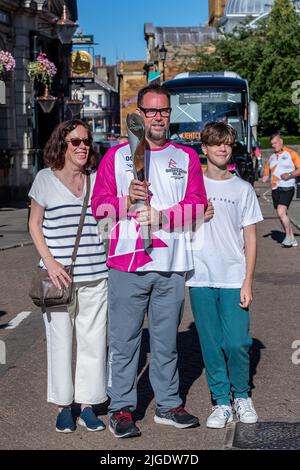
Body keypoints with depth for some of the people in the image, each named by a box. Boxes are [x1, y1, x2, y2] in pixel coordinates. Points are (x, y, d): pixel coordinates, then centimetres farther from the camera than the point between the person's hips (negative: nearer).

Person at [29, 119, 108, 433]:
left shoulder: (97, 180, 9)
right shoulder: (45, 179, 3)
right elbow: (34, 224, 5)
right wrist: (49, 261, -7)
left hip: (95, 275, 2)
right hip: (58, 274, -2)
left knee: (93, 340, 5)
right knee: (60, 339, 3)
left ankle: (87, 405, 17)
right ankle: (64, 406, 17)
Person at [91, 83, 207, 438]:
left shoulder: (186, 157, 12)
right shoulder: (117, 155, 8)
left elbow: (196, 204, 2)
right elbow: (99, 206, 3)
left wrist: (161, 216, -13)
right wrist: (127, 200, -16)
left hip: (171, 264, 2)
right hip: (126, 262, -1)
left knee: (166, 339, 10)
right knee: (124, 339, 0)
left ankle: (168, 404, 21)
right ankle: (121, 408, 9)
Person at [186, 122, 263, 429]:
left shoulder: (242, 189, 5)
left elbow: (250, 238, 4)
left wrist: (247, 282, -3)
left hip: (233, 279, -1)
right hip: (200, 278, 1)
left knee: (237, 343, -5)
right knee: (211, 344, 4)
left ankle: (241, 396, 18)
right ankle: (221, 401, 18)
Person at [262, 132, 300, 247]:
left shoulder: (291, 153, -1)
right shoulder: (272, 157, 18)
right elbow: (267, 171, 23)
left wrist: (290, 175, -18)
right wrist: (265, 177, 1)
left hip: (287, 187, -7)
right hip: (275, 189, 7)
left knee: (281, 212, -21)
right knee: (283, 215, 8)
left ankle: (288, 236, -9)